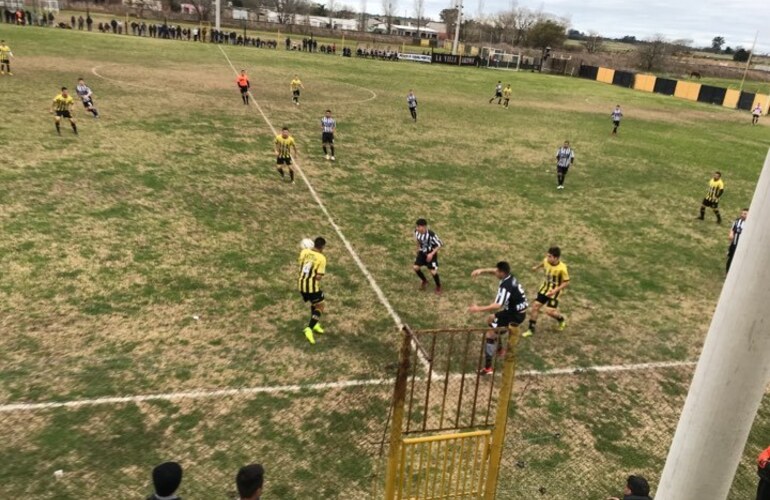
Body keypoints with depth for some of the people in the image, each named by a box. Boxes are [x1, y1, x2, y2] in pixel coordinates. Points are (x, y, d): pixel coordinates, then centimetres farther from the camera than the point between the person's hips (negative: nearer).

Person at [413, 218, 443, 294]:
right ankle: (424, 280, 25)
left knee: (433, 272, -10)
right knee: (415, 267, -5)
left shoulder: (431, 234, -33)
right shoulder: (416, 231, -17)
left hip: (431, 254, -5)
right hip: (422, 252, 5)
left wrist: (432, 254, -27)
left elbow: (440, 244, -23)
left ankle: (438, 286, 20)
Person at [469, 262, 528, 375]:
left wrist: (479, 309, -37)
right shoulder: (510, 277, -1)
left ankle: (488, 367, -11)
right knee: (491, 319, 26)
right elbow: (493, 270, 15)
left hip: (515, 314, -10)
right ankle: (499, 349, 37)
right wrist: (481, 271, -2)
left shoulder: (505, 287, -28)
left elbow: (497, 306, -37)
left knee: (490, 334, -9)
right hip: (518, 311, 10)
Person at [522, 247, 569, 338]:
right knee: (535, 306, 3)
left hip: (554, 292, -6)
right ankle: (531, 330, 15)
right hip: (544, 289, 6)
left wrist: (555, 290, -28)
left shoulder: (562, 268, -28)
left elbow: (566, 282, -18)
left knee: (549, 311, -12)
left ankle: (562, 320, 23)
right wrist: (537, 267, 32)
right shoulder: (546, 261, -13)